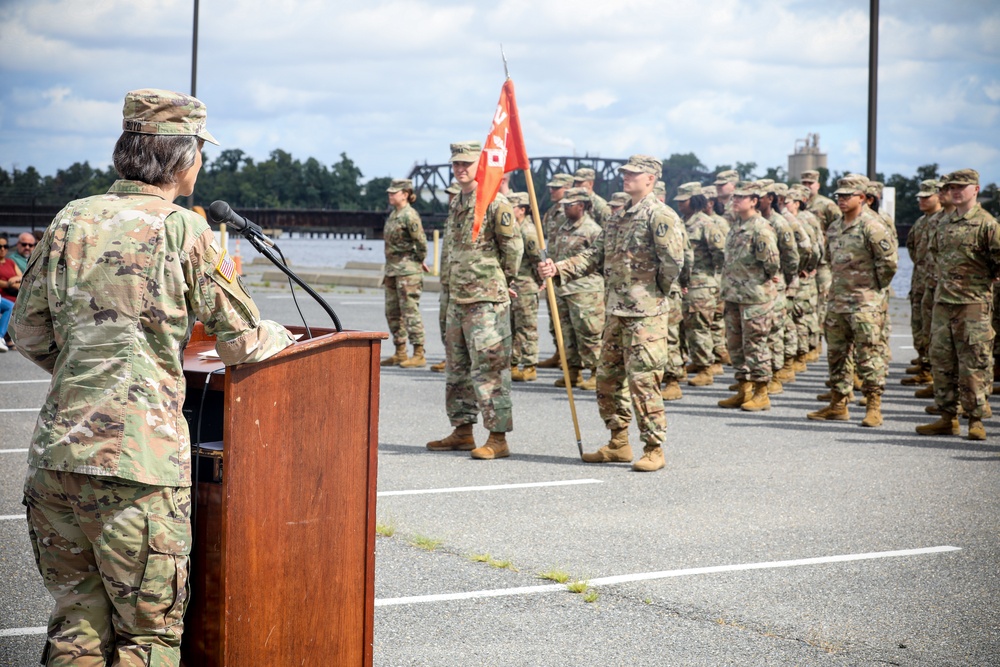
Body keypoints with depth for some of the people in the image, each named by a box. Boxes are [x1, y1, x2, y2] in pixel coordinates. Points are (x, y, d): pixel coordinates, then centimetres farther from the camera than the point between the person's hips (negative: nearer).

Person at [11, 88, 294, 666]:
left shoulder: (71, 220, 8)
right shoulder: (185, 232, -6)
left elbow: (30, 333, 15)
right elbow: (242, 343, 0)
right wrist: (285, 337, 21)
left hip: (58, 451, 5)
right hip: (140, 458, -5)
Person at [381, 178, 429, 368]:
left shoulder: (409, 215, -14)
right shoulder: (393, 214, 14)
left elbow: (421, 242, -15)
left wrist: (419, 262, -2)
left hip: (407, 269, -10)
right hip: (392, 269, 10)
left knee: (410, 311, -9)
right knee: (392, 312, 12)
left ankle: (419, 355, -6)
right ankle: (400, 353, 19)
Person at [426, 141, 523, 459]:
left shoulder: (495, 202, -11)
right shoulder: (456, 204, 15)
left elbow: (513, 246, -9)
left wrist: (502, 280, 0)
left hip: (487, 301, -9)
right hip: (457, 298, 9)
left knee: (489, 368, -9)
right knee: (457, 368, 14)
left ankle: (498, 438, -6)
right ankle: (462, 431, 23)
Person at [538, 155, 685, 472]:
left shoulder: (659, 215, -10)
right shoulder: (618, 219, 18)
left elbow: (673, 260, -17)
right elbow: (594, 256, 14)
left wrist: (656, 290, -4)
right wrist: (558, 269, 0)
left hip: (645, 314, -9)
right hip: (615, 312, 9)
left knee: (643, 381, -8)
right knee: (608, 379, 12)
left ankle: (654, 449, 0)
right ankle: (618, 444, 23)